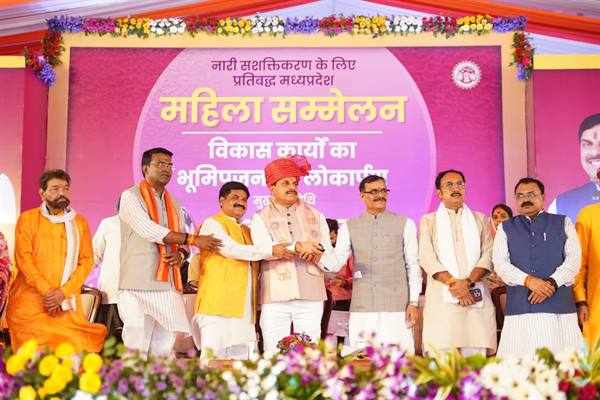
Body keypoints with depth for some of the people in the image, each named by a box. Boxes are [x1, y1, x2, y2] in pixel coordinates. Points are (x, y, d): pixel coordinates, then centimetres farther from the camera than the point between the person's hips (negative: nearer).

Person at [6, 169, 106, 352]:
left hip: (67, 303, 2)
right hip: (29, 300, -2)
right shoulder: (27, 219, 4)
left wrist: (63, 292, -9)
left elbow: (87, 261, 4)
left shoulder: (80, 222, 11)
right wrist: (47, 292, -14)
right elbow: (23, 259, -4)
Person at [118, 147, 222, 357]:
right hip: (139, 285, -6)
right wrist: (193, 239, -14)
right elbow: (149, 230, -13)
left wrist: (179, 254, -2)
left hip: (168, 285, 6)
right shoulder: (131, 196, 0)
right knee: (137, 347, -7)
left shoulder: (173, 202, 20)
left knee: (164, 347, 3)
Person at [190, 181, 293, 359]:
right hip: (218, 305, -7)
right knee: (213, 359, -11)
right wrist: (271, 251, -16)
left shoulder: (247, 231, 24)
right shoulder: (212, 224, 0)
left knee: (239, 361, 4)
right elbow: (231, 249, -14)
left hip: (243, 309, 7)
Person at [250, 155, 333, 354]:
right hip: (275, 297, -2)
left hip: (311, 295, 2)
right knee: (274, 355, -5)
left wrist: (314, 250, -9)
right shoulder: (261, 218, 10)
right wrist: (297, 247, -18)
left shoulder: (315, 216, 18)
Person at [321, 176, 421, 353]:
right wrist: (319, 257, -23)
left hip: (396, 307, -1)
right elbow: (337, 261, 0)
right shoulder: (349, 227, 10)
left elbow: (413, 265, 6)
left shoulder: (405, 224, 6)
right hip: (362, 308, 1)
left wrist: (413, 302, -1)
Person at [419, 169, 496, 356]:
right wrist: (452, 284, -12)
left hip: (476, 297, 2)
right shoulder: (428, 221, 13)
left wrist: (468, 282, -10)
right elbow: (427, 257, 1)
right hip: (442, 299, -2)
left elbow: (488, 255, 6)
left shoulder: (480, 220, 19)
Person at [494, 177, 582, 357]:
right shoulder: (505, 228, 15)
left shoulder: (563, 223, 15)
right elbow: (500, 263, 3)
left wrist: (552, 282, -13)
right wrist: (528, 280, -14)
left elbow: (574, 258, 3)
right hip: (519, 306, 0)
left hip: (559, 304, 0)